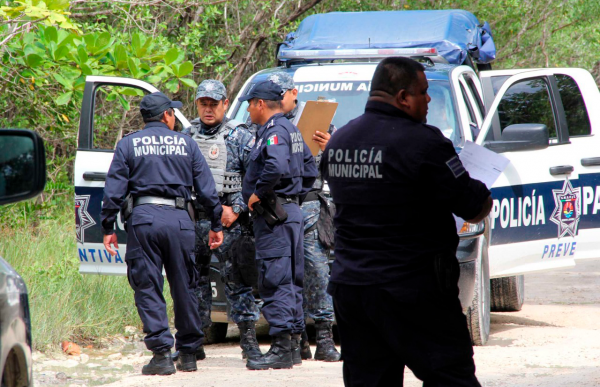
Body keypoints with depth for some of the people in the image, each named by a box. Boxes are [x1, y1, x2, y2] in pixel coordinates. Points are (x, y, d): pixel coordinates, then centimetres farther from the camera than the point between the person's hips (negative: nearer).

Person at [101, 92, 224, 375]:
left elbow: (114, 190, 1)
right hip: (179, 219, 1)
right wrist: (216, 225, 17)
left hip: (143, 218, -1)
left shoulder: (128, 145, 7)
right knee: (184, 287, 11)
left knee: (148, 288, 0)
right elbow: (207, 189, 10)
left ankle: (161, 352, -8)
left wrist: (108, 228, 5)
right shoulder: (186, 144, 11)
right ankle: (188, 354, 16)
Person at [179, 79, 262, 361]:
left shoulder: (240, 137, 0)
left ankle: (248, 340, -1)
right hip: (191, 219, 4)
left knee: (236, 279, -5)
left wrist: (236, 210, -12)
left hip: (228, 221, -4)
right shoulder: (187, 136, 13)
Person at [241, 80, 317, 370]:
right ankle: (293, 345, 17)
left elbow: (276, 167, -32)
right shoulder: (291, 130, 18)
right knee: (290, 280, 13)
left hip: (274, 216, -10)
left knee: (274, 281, -11)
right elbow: (310, 170, 24)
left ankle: (280, 348, -14)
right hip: (291, 211, 10)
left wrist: (257, 194, -20)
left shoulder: (274, 132, -14)